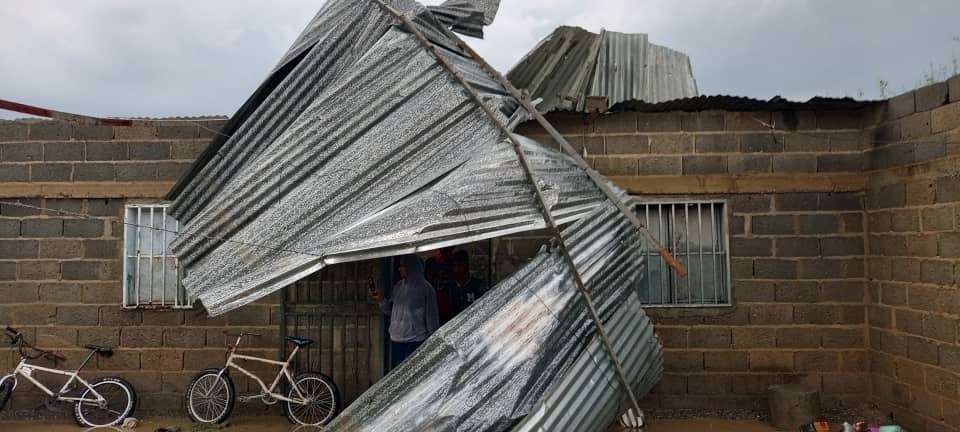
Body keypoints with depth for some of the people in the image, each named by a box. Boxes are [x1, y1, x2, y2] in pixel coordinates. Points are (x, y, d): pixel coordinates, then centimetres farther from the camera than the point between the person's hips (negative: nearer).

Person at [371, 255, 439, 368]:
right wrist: (381, 300, -2)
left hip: (415, 341, -6)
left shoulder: (425, 288, -7)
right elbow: (390, 311, 16)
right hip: (396, 339, 6)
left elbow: (431, 316, -4)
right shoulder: (398, 286, 10)